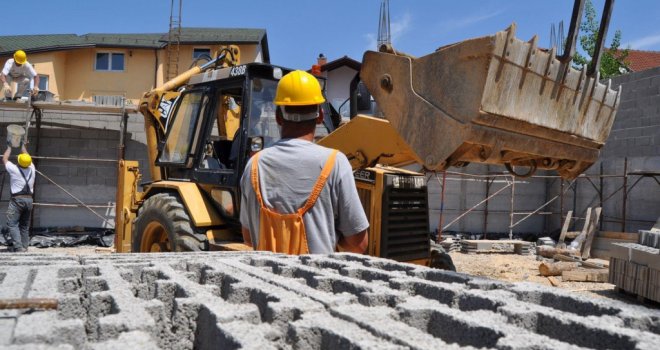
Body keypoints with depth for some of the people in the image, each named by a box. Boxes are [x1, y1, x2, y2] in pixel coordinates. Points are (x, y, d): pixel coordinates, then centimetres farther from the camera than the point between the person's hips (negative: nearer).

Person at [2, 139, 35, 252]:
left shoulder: (14, 169, -6)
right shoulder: (32, 169, 6)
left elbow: (4, 159, 11)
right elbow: (27, 157, 26)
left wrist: (9, 147, 24)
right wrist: (22, 146, 37)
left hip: (17, 199, -6)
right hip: (29, 199, 6)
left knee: (12, 224, -6)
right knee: (25, 225, 11)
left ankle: (18, 247, -17)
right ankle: (24, 246, 10)